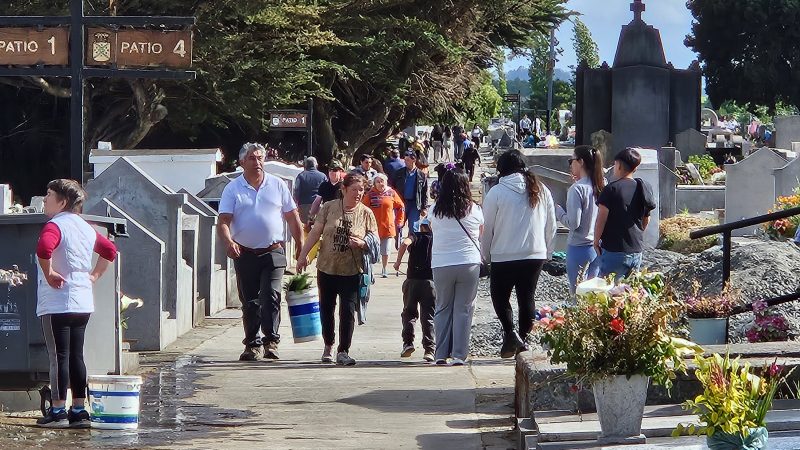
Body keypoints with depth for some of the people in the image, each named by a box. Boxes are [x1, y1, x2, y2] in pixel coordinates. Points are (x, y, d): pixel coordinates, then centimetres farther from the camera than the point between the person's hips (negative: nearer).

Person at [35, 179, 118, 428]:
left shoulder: (55, 226, -12)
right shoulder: (86, 228, 13)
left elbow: (44, 249, -33)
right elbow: (110, 250, 26)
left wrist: (49, 274, -19)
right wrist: (94, 275, 21)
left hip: (57, 302, -8)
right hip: (83, 302, 8)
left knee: (59, 356, -4)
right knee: (76, 356, 10)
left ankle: (58, 411, -3)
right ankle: (79, 410, 11)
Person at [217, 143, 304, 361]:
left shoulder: (277, 185, 6)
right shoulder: (233, 189, 2)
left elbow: (292, 218, 12)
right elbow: (223, 221, -6)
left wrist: (301, 247, 8)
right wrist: (229, 242, -26)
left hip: (273, 253, -1)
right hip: (244, 254, 1)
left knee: (271, 298, -14)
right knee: (249, 302, 7)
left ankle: (271, 341, -14)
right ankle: (252, 344, 15)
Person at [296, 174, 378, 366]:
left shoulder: (366, 213, 0)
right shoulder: (329, 208, 1)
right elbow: (315, 232, 4)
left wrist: (362, 243, -18)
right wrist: (303, 255, 1)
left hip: (351, 271, -2)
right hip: (327, 268, 2)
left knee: (347, 310, -10)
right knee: (326, 309, 12)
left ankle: (343, 352, -6)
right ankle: (328, 346, 31)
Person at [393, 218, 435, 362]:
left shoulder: (415, 236, 6)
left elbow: (405, 243, -16)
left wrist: (398, 261, -7)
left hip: (412, 280, 0)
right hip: (431, 281, 0)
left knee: (409, 312, 15)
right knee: (429, 317, 4)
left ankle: (408, 342, 0)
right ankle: (429, 349, -6)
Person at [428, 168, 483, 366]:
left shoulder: (435, 210, -2)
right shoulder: (474, 209, -3)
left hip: (441, 266, 1)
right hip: (469, 264, -1)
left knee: (442, 309, 11)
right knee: (464, 309, 3)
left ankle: (441, 353, 10)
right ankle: (459, 355, 0)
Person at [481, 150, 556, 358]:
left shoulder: (496, 192, -9)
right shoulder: (541, 191, 4)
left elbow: (487, 228, -5)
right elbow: (551, 225, 10)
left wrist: (486, 254, 7)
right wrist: (547, 252, 20)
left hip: (504, 256, -4)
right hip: (536, 255, 4)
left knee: (500, 296, 11)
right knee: (527, 298, 12)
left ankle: (510, 332, -8)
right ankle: (523, 338, 14)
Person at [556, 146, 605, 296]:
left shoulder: (577, 189, -16)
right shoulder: (601, 186, 3)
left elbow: (573, 223, -18)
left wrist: (557, 210, -2)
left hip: (579, 248, -7)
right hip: (598, 247, 7)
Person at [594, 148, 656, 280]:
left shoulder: (612, 189, -12)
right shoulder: (643, 189, 6)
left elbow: (601, 219, -12)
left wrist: (596, 242, 0)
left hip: (614, 250, -6)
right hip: (637, 250, 6)